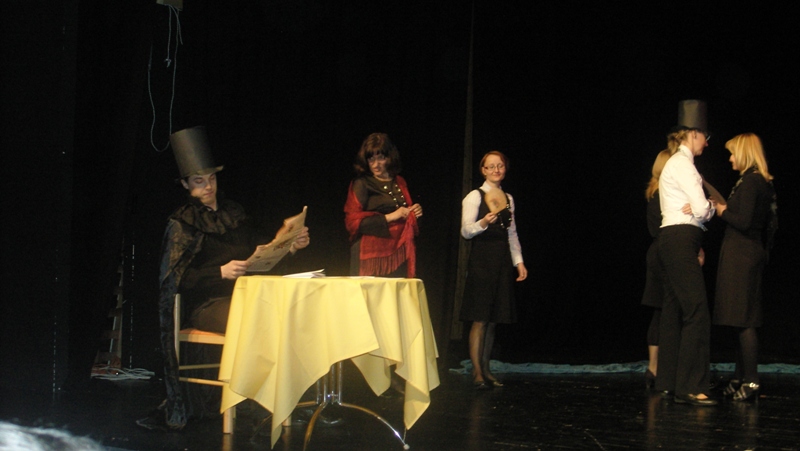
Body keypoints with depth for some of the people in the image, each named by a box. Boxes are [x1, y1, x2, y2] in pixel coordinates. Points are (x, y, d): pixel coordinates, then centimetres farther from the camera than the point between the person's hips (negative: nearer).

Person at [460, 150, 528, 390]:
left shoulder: (508, 198, 16)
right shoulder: (475, 197, -2)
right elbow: (466, 230, -9)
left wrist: (519, 261, 14)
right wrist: (484, 222, -28)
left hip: (502, 262, 6)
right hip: (482, 260, -6)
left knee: (493, 318, 6)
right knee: (480, 318, -8)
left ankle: (485, 369, 11)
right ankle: (477, 372, -6)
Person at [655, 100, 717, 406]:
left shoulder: (678, 163, 21)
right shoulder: (682, 163, -10)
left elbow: (694, 206, 16)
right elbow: (702, 209, -15)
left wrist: (701, 208, -5)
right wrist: (712, 208, 6)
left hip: (674, 243, 11)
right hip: (680, 240, -11)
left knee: (674, 312, 12)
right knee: (697, 312, -13)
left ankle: (669, 382, 16)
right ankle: (690, 388, -16)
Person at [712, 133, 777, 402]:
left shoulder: (750, 182, -14)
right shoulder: (761, 182, 15)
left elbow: (744, 221, -20)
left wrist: (723, 211, -4)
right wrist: (726, 210, 13)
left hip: (741, 255, -10)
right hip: (750, 251, 10)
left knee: (743, 320, -9)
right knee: (742, 321, 13)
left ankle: (751, 382, -9)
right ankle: (741, 379, 18)